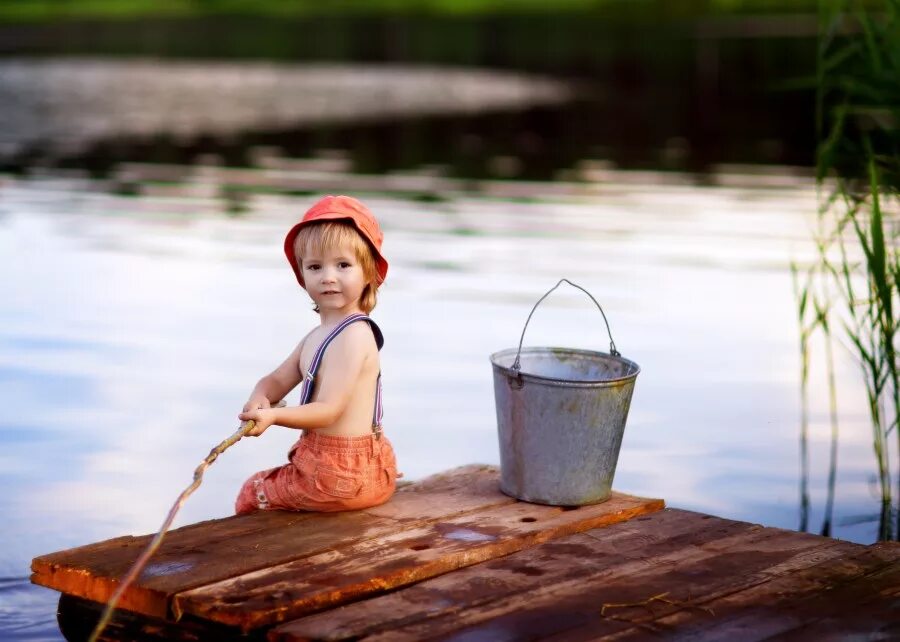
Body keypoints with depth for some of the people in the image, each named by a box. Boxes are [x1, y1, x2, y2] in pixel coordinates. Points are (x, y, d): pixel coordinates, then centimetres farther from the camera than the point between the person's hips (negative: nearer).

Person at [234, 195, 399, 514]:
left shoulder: (353, 335, -21)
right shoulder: (319, 336, 11)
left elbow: (329, 410, -27)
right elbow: (276, 381, 9)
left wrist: (273, 416, -41)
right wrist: (259, 399, -15)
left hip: (341, 476, -10)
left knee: (252, 493, 11)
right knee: (264, 481, 35)